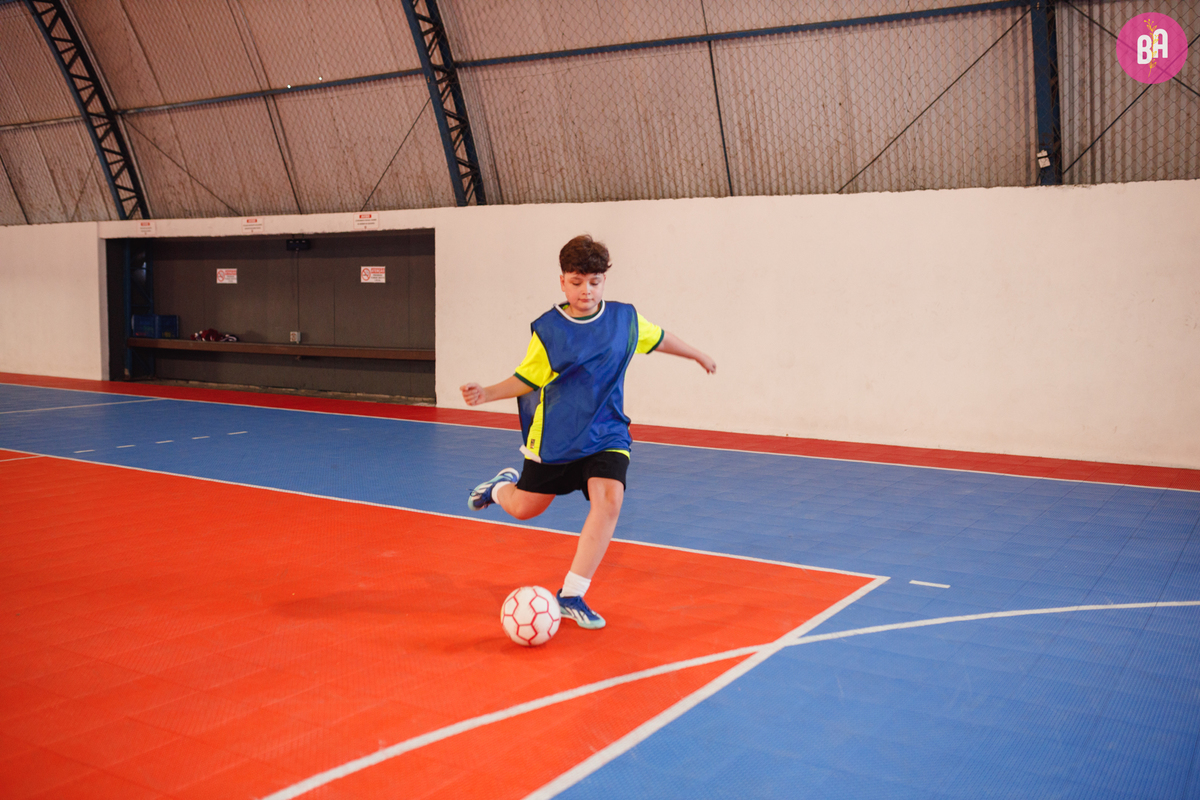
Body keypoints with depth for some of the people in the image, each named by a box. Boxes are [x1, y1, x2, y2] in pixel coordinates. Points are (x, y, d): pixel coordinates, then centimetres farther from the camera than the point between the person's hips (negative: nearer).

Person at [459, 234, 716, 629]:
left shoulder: (625, 318, -3)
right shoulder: (546, 329, -10)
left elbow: (660, 339, 15)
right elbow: (527, 379, -3)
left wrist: (699, 356, 29)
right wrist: (486, 394, -20)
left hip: (606, 434, 1)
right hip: (554, 436, -1)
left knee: (609, 499, -22)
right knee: (524, 509, 9)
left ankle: (571, 595, -10)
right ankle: (503, 486, 49)